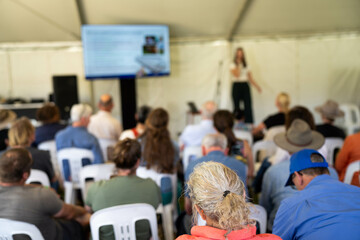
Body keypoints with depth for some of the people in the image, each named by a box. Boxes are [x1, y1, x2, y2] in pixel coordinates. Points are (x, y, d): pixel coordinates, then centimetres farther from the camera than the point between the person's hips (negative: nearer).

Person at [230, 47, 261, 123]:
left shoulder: (246, 66, 13)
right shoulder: (233, 65, 1)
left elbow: (251, 78, 13)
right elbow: (236, 75, -16)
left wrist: (257, 86, 1)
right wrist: (238, 64, -9)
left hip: (245, 86, 3)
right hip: (236, 86, -3)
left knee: (248, 106, -5)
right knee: (237, 107, -2)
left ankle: (250, 124, -2)